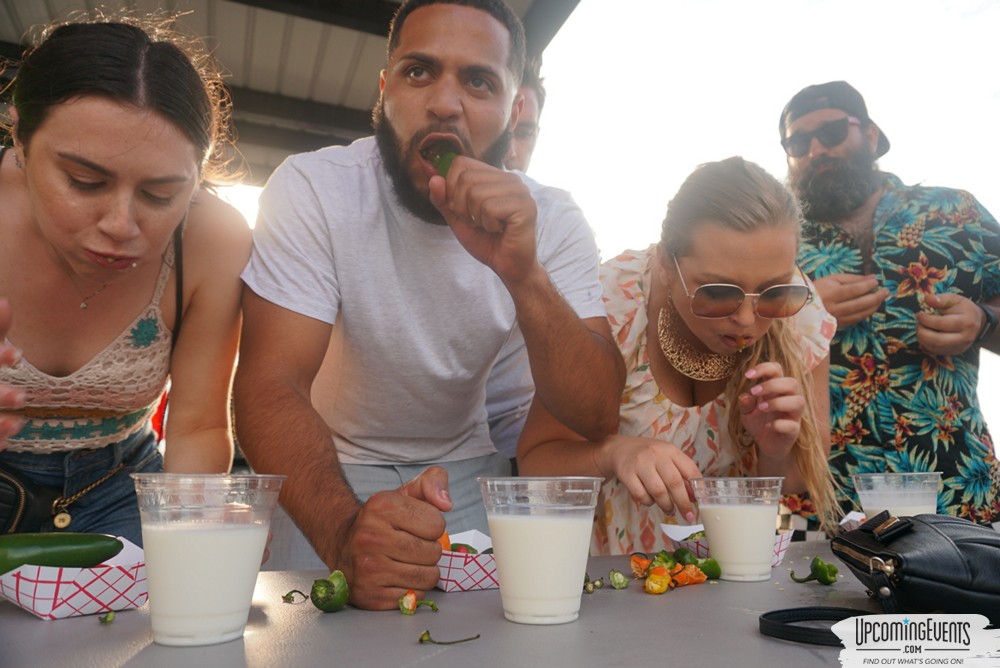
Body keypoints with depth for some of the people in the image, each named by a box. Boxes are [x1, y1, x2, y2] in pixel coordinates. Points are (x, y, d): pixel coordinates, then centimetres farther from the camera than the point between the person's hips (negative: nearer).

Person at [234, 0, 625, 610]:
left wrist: (523, 274, -34)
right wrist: (343, 531, -44)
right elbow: (271, 383, -25)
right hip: (332, 468, -2)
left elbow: (598, 416, -18)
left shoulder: (551, 219, -10)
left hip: (468, 465, 3)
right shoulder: (312, 189, -17)